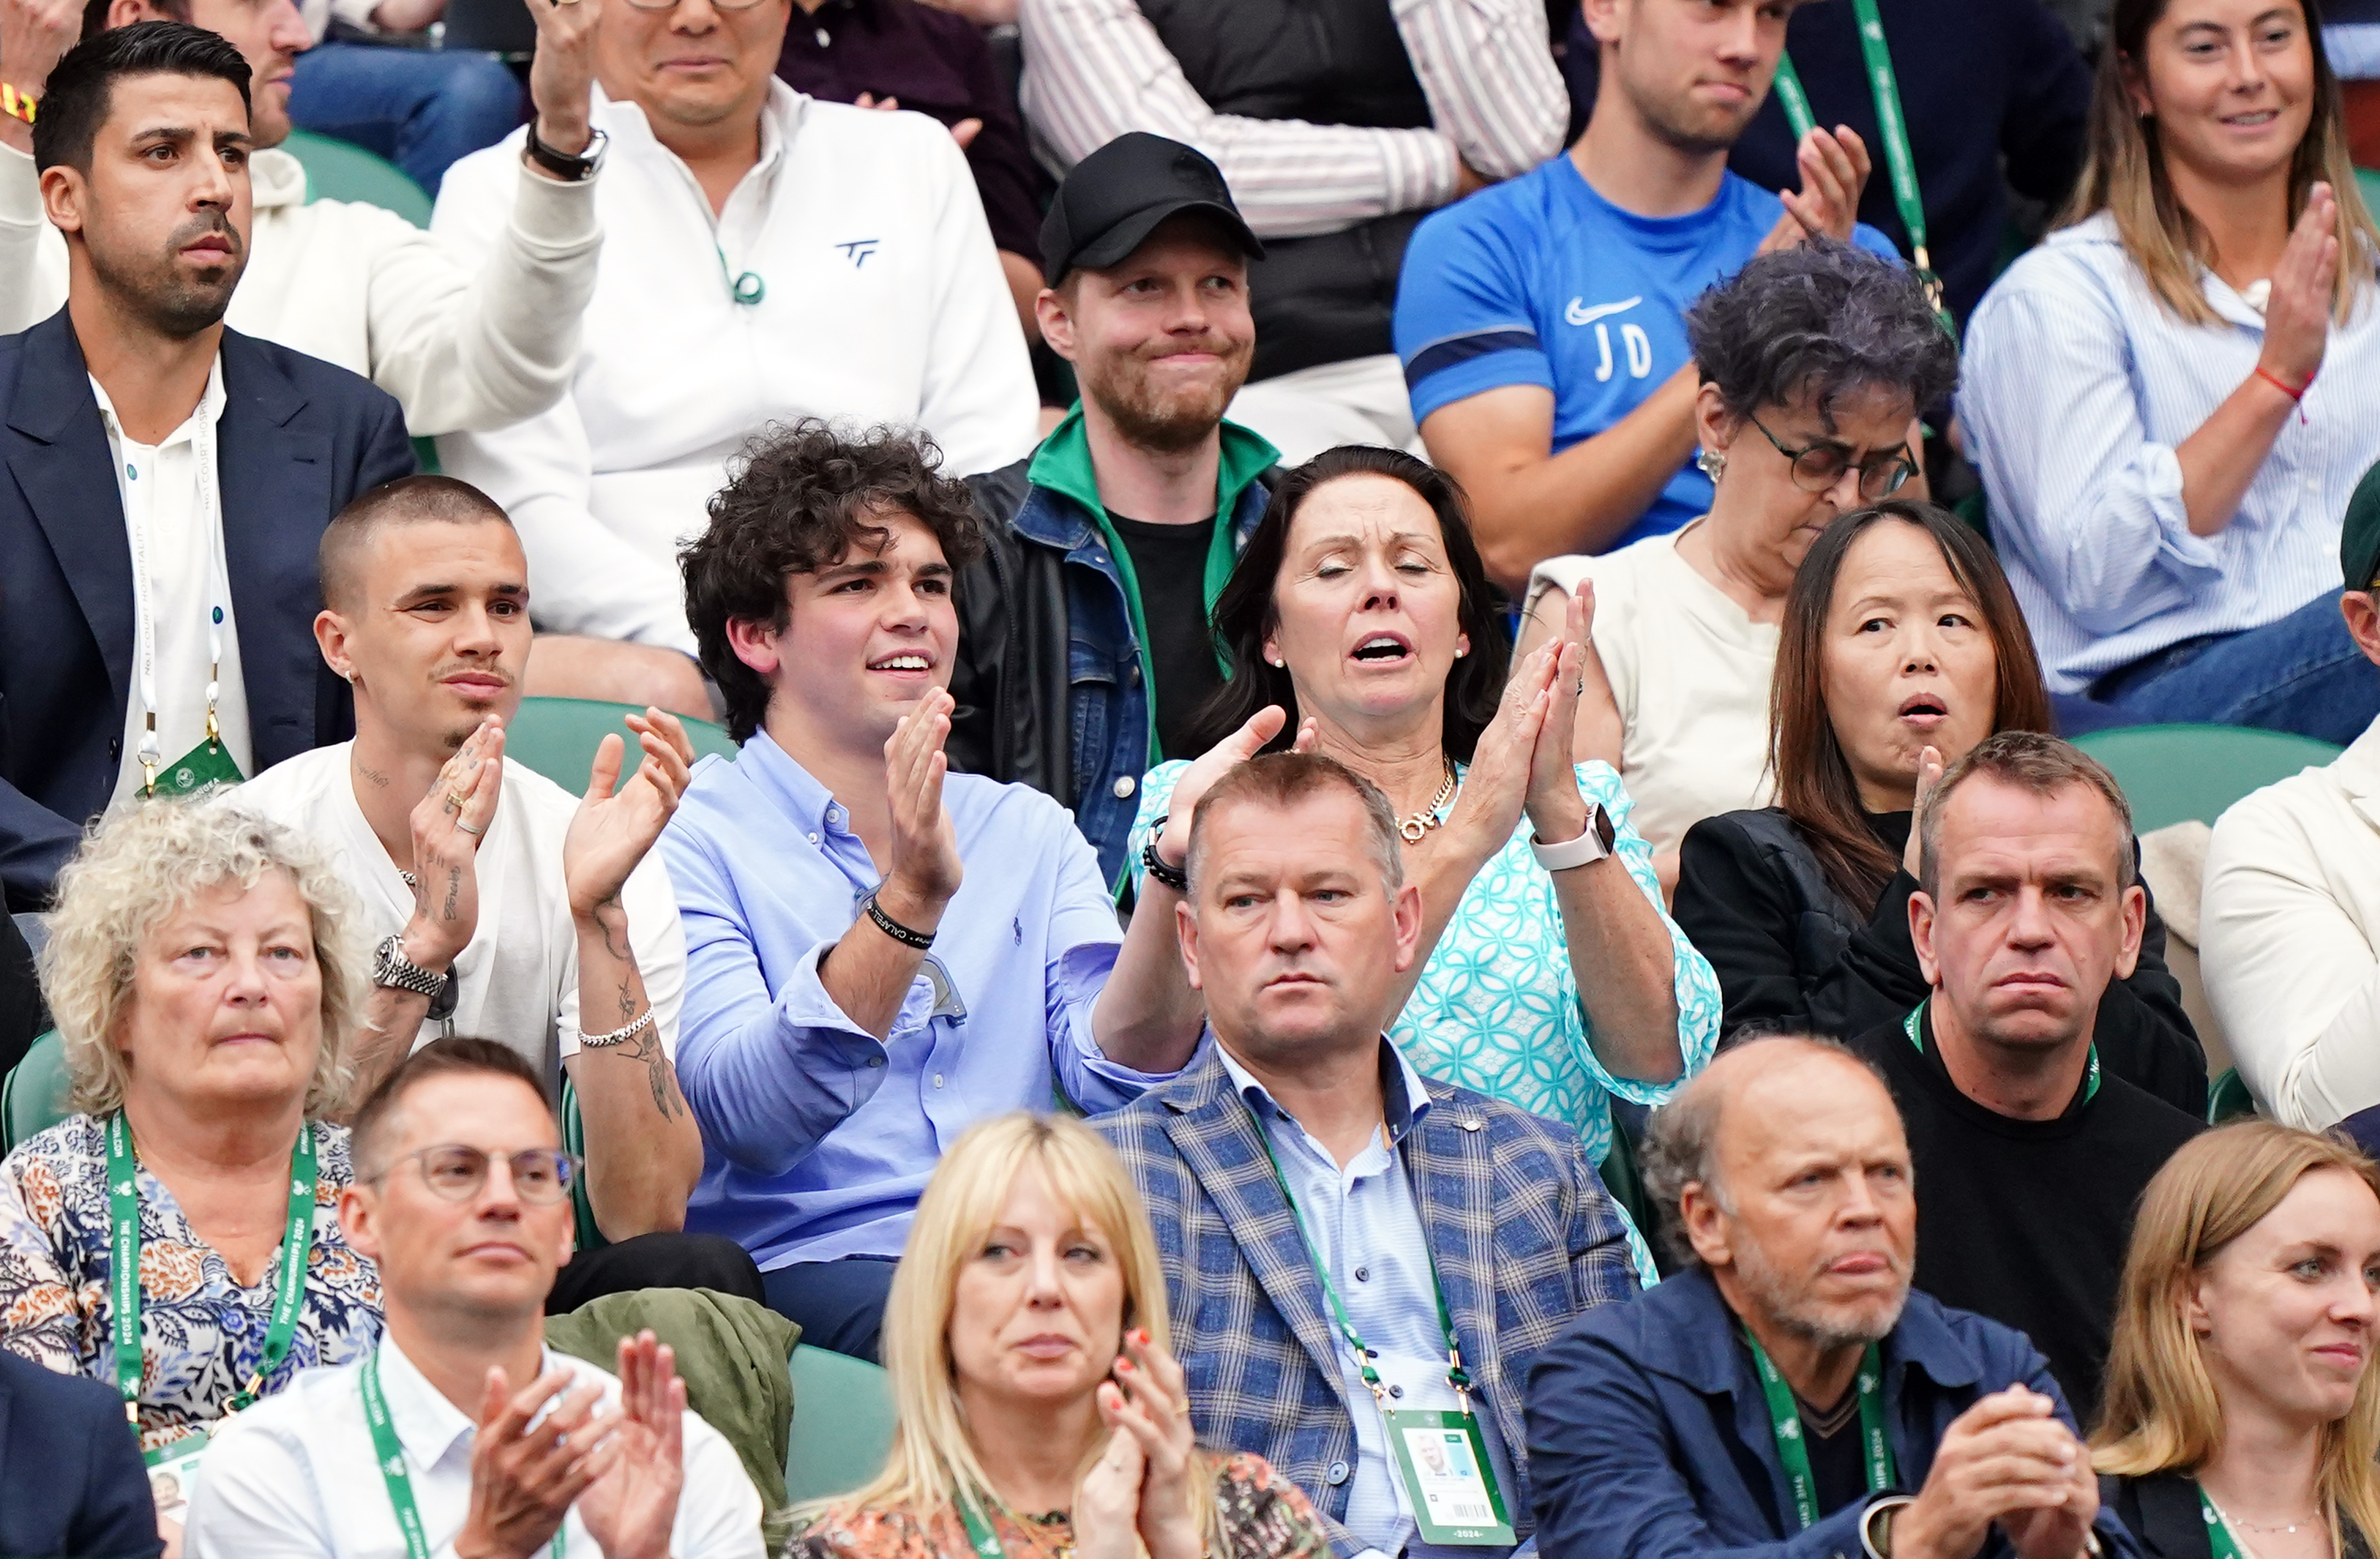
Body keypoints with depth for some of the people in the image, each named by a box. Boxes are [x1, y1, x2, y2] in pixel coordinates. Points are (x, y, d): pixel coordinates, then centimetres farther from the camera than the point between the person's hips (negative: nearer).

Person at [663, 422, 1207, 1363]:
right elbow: (747, 1117, -13)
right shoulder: (688, 836, 4)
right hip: (808, 1269, -5)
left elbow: (1117, 1080, 5)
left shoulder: (1029, 833, 21)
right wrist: (907, 904, -23)